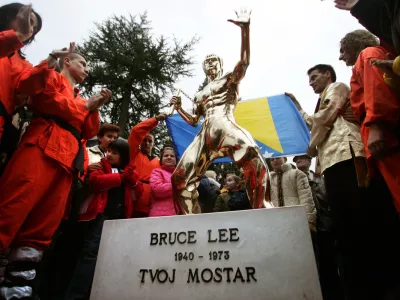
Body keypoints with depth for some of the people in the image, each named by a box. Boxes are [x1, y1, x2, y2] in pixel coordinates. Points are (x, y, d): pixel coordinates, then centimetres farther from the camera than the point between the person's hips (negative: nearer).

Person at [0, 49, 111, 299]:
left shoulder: (79, 98, 32)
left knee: (44, 225, 0)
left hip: (66, 160, 6)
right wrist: (85, 105, -2)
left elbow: (89, 132, 21)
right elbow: (48, 99, -8)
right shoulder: (52, 77, 16)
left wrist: (95, 108, 9)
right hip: (43, 147, -6)